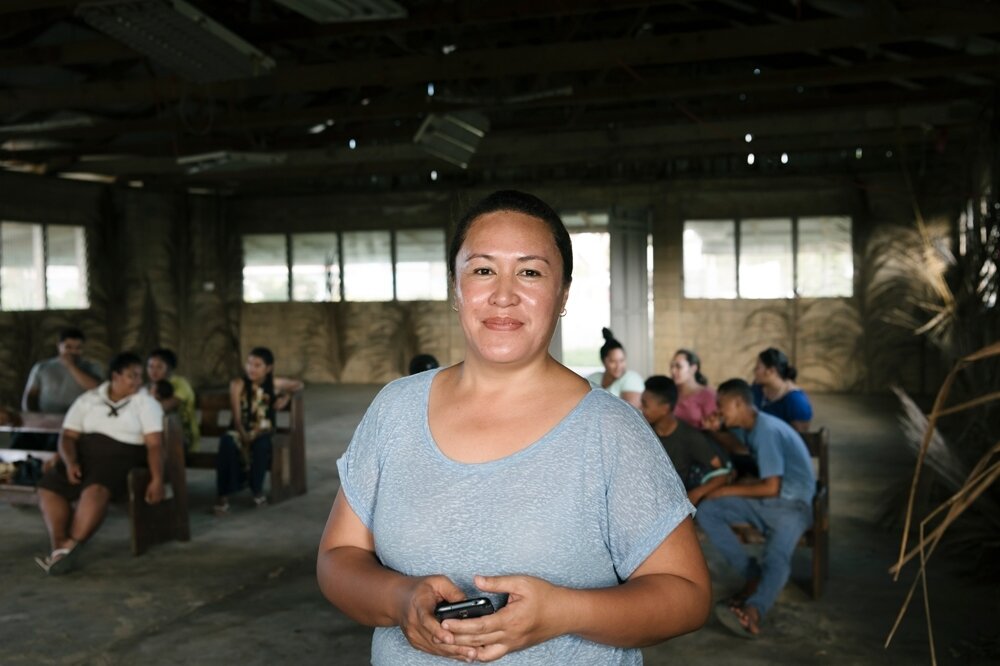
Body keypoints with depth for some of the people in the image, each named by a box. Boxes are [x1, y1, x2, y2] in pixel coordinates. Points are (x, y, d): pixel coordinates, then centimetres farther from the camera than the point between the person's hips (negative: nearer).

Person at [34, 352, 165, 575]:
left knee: (96, 489, -34)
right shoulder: (87, 400, 10)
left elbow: (155, 444, -8)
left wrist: (157, 480, -20)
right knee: (48, 486, -16)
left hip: (122, 458, -5)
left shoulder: (146, 403, 0)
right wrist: (70, 462, -14)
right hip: (84, 456, 5)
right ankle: (60, 548, -22)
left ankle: (70, 547, -32)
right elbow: (68, 436, 5)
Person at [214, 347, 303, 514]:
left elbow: (298, 384, 20)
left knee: (260, 444, -36)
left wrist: (286, 396, 0)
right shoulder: (238, 384, -6)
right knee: (227, 441, -36)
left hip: (263, 432, 1)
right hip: (242, 432, -1)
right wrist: (245, 438, -25)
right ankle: (223, 495, -27)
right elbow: (237, 418, -11)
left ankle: (257, 489, -10)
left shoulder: (275, 384, 1)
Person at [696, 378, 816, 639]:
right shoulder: (746, 427, 7)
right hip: (762, 499, 9)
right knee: (706, 511, -12)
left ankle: (753, 613, -59)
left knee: (776, 557, -35)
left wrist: (728, 491, -12)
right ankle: (752, 575, -9)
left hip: (792, 503, -8)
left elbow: (771, 488, -23)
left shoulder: (766, 430, -20)